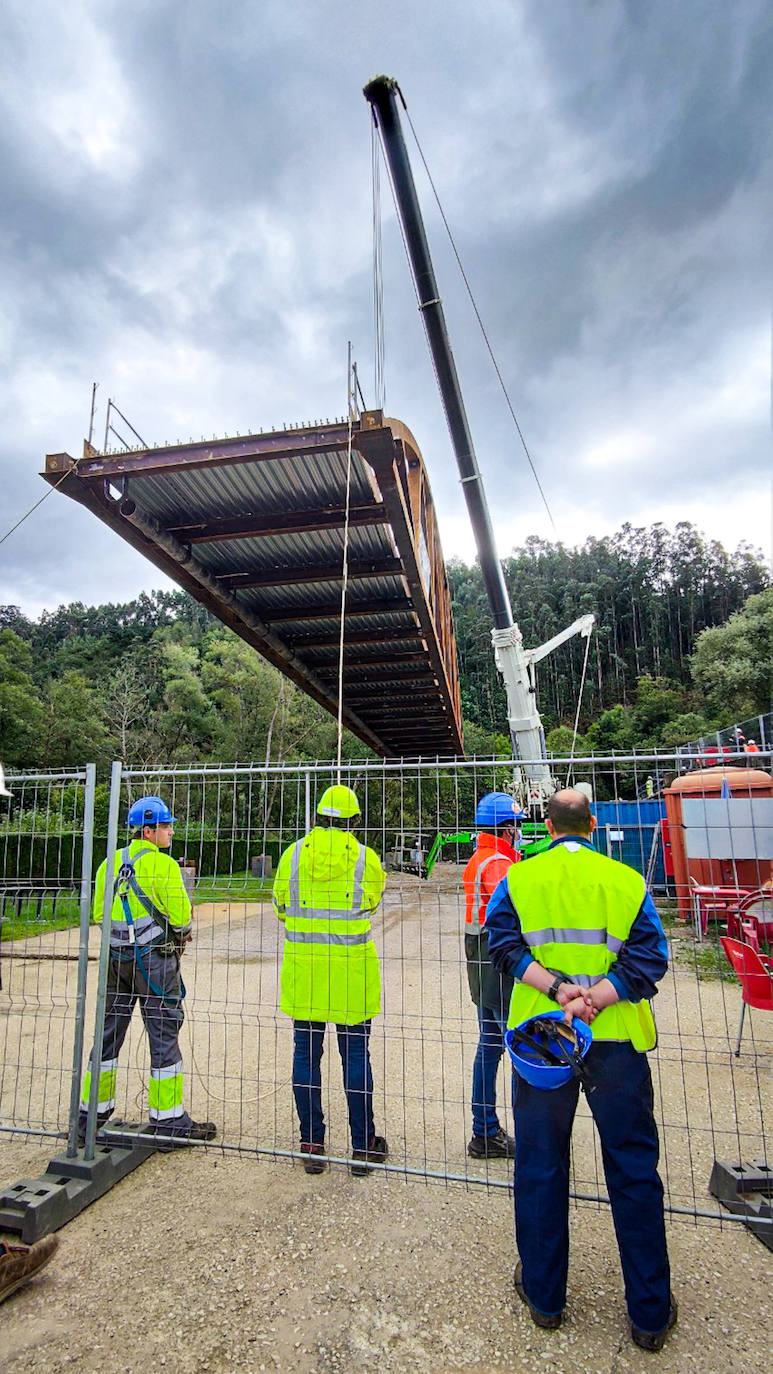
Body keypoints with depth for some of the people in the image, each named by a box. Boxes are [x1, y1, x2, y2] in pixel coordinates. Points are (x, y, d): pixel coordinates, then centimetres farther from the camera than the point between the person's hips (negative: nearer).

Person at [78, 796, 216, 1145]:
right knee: (164, 1035, 3)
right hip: (154, 959, -7)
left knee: (108, 1033, 17)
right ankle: (168, 1120, 11)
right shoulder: (162, 864, -16)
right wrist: (180, 931, 7)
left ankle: (92, 1112, 29)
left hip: (115, 957, 7)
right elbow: (181, 916, -14)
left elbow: (99, 912, 11)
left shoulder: (109, 863, 5)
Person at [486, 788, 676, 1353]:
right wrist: (595, 999, -17)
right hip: (616, 1038, 0)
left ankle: (543, 1294, 32)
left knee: (539, 1165, 16)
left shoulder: (518, 878, -2)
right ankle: (651, 1312, 29)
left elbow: (506, 945, -12)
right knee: (634, 1170, 16)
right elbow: (649, 957, -10)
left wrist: (557, 988, -19)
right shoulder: (627, 880, -1)